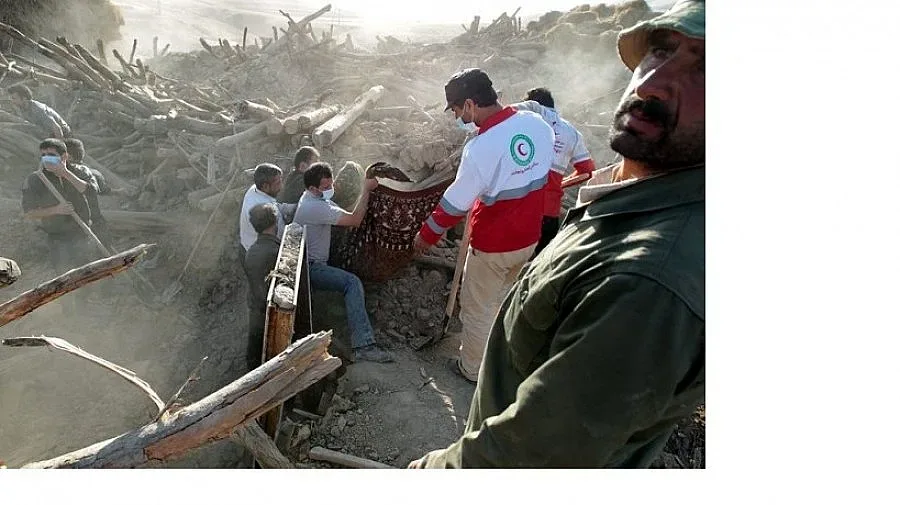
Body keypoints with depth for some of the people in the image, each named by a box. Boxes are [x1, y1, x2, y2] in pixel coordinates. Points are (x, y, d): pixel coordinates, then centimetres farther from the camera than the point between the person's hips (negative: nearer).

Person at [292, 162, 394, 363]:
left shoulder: (311, 196, 10)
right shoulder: (316, 207, -24)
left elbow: (345, 215, 15)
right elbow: (354, 220, -25)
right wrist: (366, 190, -17)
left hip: (310, 262, 11)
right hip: (310, 268, -11)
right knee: (352, 283, -27)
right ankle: (363, 346, -32)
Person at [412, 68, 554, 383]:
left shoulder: (480, 149, -28)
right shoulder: (538, 124, -9)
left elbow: (455, 204, -19)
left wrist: (426, 235, -3)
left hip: (492, 245, -7)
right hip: (528, 238, 7)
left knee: (477, 309, 15)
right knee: (505, 301, 28)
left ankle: (472, 369, 33)